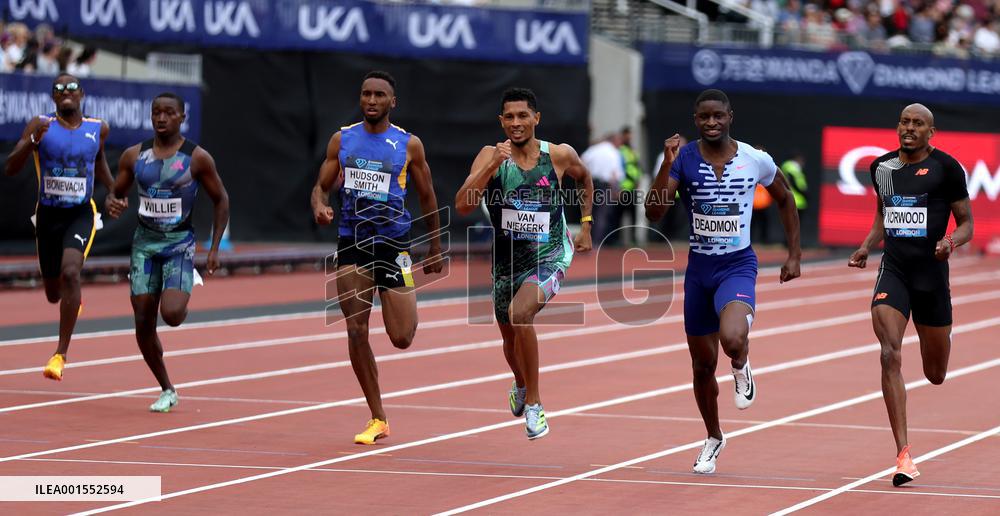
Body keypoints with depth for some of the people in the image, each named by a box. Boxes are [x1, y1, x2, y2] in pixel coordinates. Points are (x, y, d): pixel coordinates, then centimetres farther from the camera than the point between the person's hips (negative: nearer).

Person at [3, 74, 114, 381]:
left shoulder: (98, 128, 2)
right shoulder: (40, 126, -5)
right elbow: (10, 169, -12)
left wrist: (114, 191, 13)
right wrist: (33, 141, -28)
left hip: (81, 214, -1)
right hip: (48, 214, 1)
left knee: (70, 272, -27)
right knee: (54, 294, 13)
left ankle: (61, 354, -23)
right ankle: (73, 300, 55)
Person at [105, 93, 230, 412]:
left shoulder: (197, 158, -6)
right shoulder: (134, 156, 3)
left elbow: (221, 200, 3)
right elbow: (116, 193, 12)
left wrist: (214, 248, -2)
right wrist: (113, 205, -13)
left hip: (180, 242, -3)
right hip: (145, 242, 3)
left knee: (171, 313, -24)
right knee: (143, 323, 0)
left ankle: (186, 291, 15)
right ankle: (167, 391, 17)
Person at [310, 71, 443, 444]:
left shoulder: (409, 145, 0)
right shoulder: (342, 140, 6)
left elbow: (427, 197, 8)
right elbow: (321, 186, 10)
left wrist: (435, 249, 10)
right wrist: (319, 207, -14)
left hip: (393, 242, -2)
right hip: (351, 244, 2)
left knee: (401, 338, -6)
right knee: (356, 332, -4)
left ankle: (409, 307, 33)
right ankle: (378, 420, 6)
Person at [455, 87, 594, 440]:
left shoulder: (559, 155, -8)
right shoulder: (490, 156, -11)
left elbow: (584, 178, 16)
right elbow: (462, 206, -24)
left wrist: (585, 223, 13)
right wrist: (492, 166, -32)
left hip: (549, 256, -3)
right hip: (506, 260, 3)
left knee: (520, 312, -31)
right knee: (510, 337, 20)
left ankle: (533, 403, -17)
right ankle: (520, 384, 56)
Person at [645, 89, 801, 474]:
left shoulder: (756, 160, -7)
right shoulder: (683, 159, -7)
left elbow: (785, 199, 12)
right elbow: (653, 213, -17)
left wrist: (794, 254, 10)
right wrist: (667, 165, -28)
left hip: (738, 267, -2)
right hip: (699, 268, 2)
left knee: (731, 339, -31)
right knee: (703, 364, 12)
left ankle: (741, 366, 8)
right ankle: (713, 439, 36)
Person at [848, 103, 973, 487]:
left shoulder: (946, 168, -5)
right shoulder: (881, 167, 7)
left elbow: (966, 224, 0)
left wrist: (951, 242, -21)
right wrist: (866, 247, 6)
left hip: (931, 272, -2)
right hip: (893, 271, 2)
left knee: (935, 375, 12)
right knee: (890, 357, -20)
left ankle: (943, 337, 54)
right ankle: (904, 456, -19)